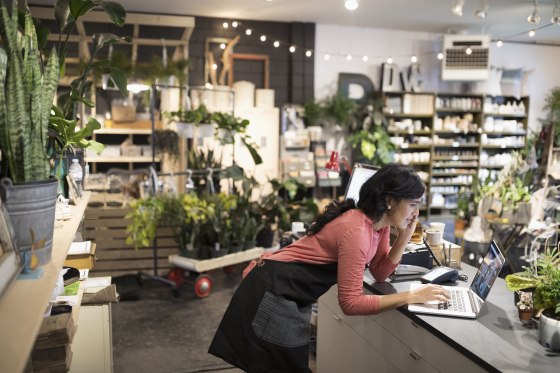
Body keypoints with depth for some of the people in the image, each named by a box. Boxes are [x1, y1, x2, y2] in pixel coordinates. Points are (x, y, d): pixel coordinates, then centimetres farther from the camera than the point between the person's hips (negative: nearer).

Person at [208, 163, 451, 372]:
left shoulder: (378, 222, 1)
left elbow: (380, 273, 6)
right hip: (273, 294, -9)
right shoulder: (356, 230, -28)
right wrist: (412, 296, -27)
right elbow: (350, 302, -29)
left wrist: (405, 235, -7)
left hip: (290, 296, 9)